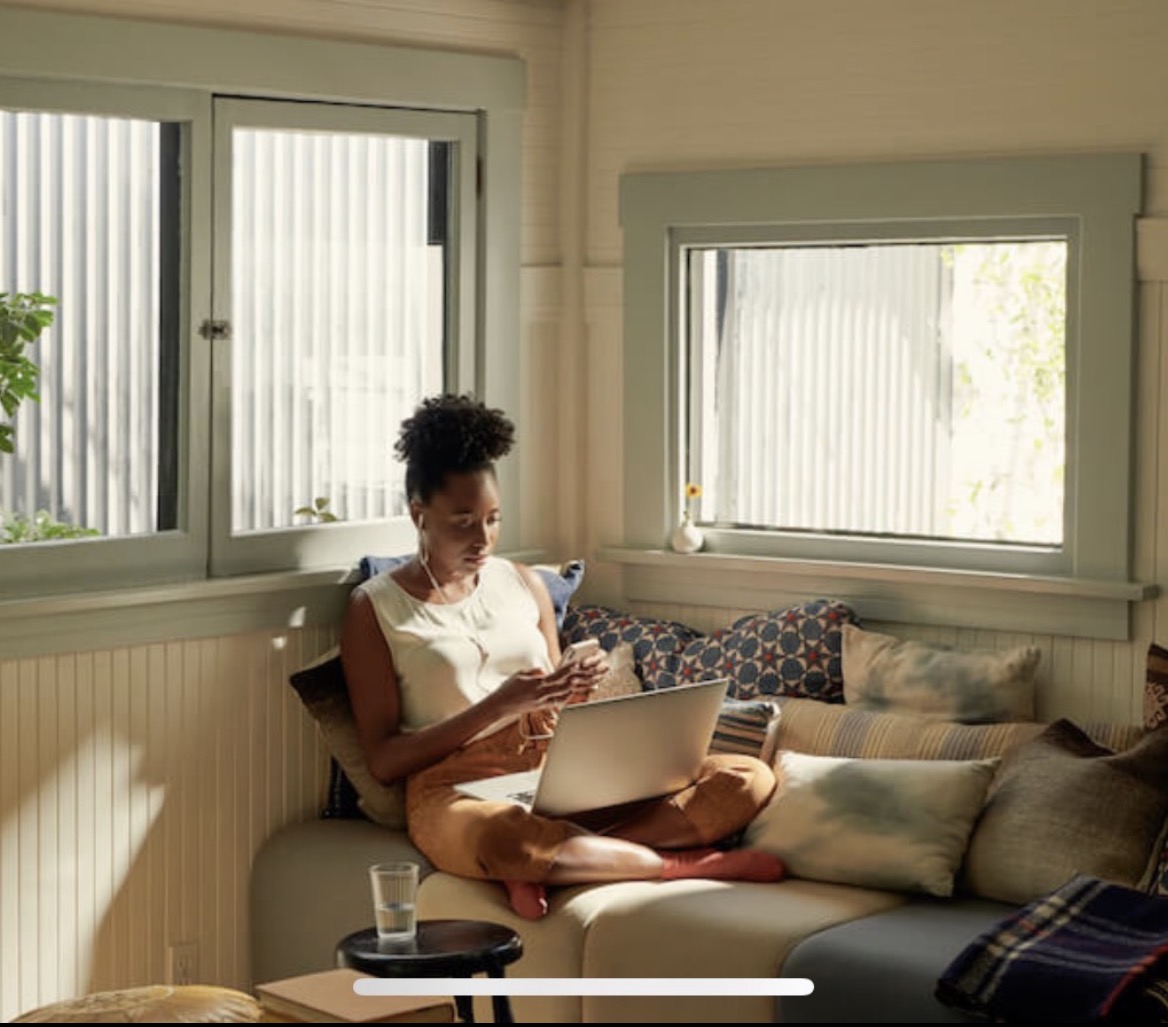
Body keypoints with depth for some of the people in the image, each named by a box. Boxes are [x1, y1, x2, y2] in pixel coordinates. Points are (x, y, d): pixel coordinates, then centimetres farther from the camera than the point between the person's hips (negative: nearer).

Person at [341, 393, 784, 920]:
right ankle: (686, 863, -21)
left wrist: (571, 698, -2)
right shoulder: (374, 608, 5)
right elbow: (383, 760, -3)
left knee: (750, 779, -15)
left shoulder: (523, 584, 19)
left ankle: (540, 867, -27)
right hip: (459, 790, -6)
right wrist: (499, 706, -13)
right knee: (505, 839, -45)